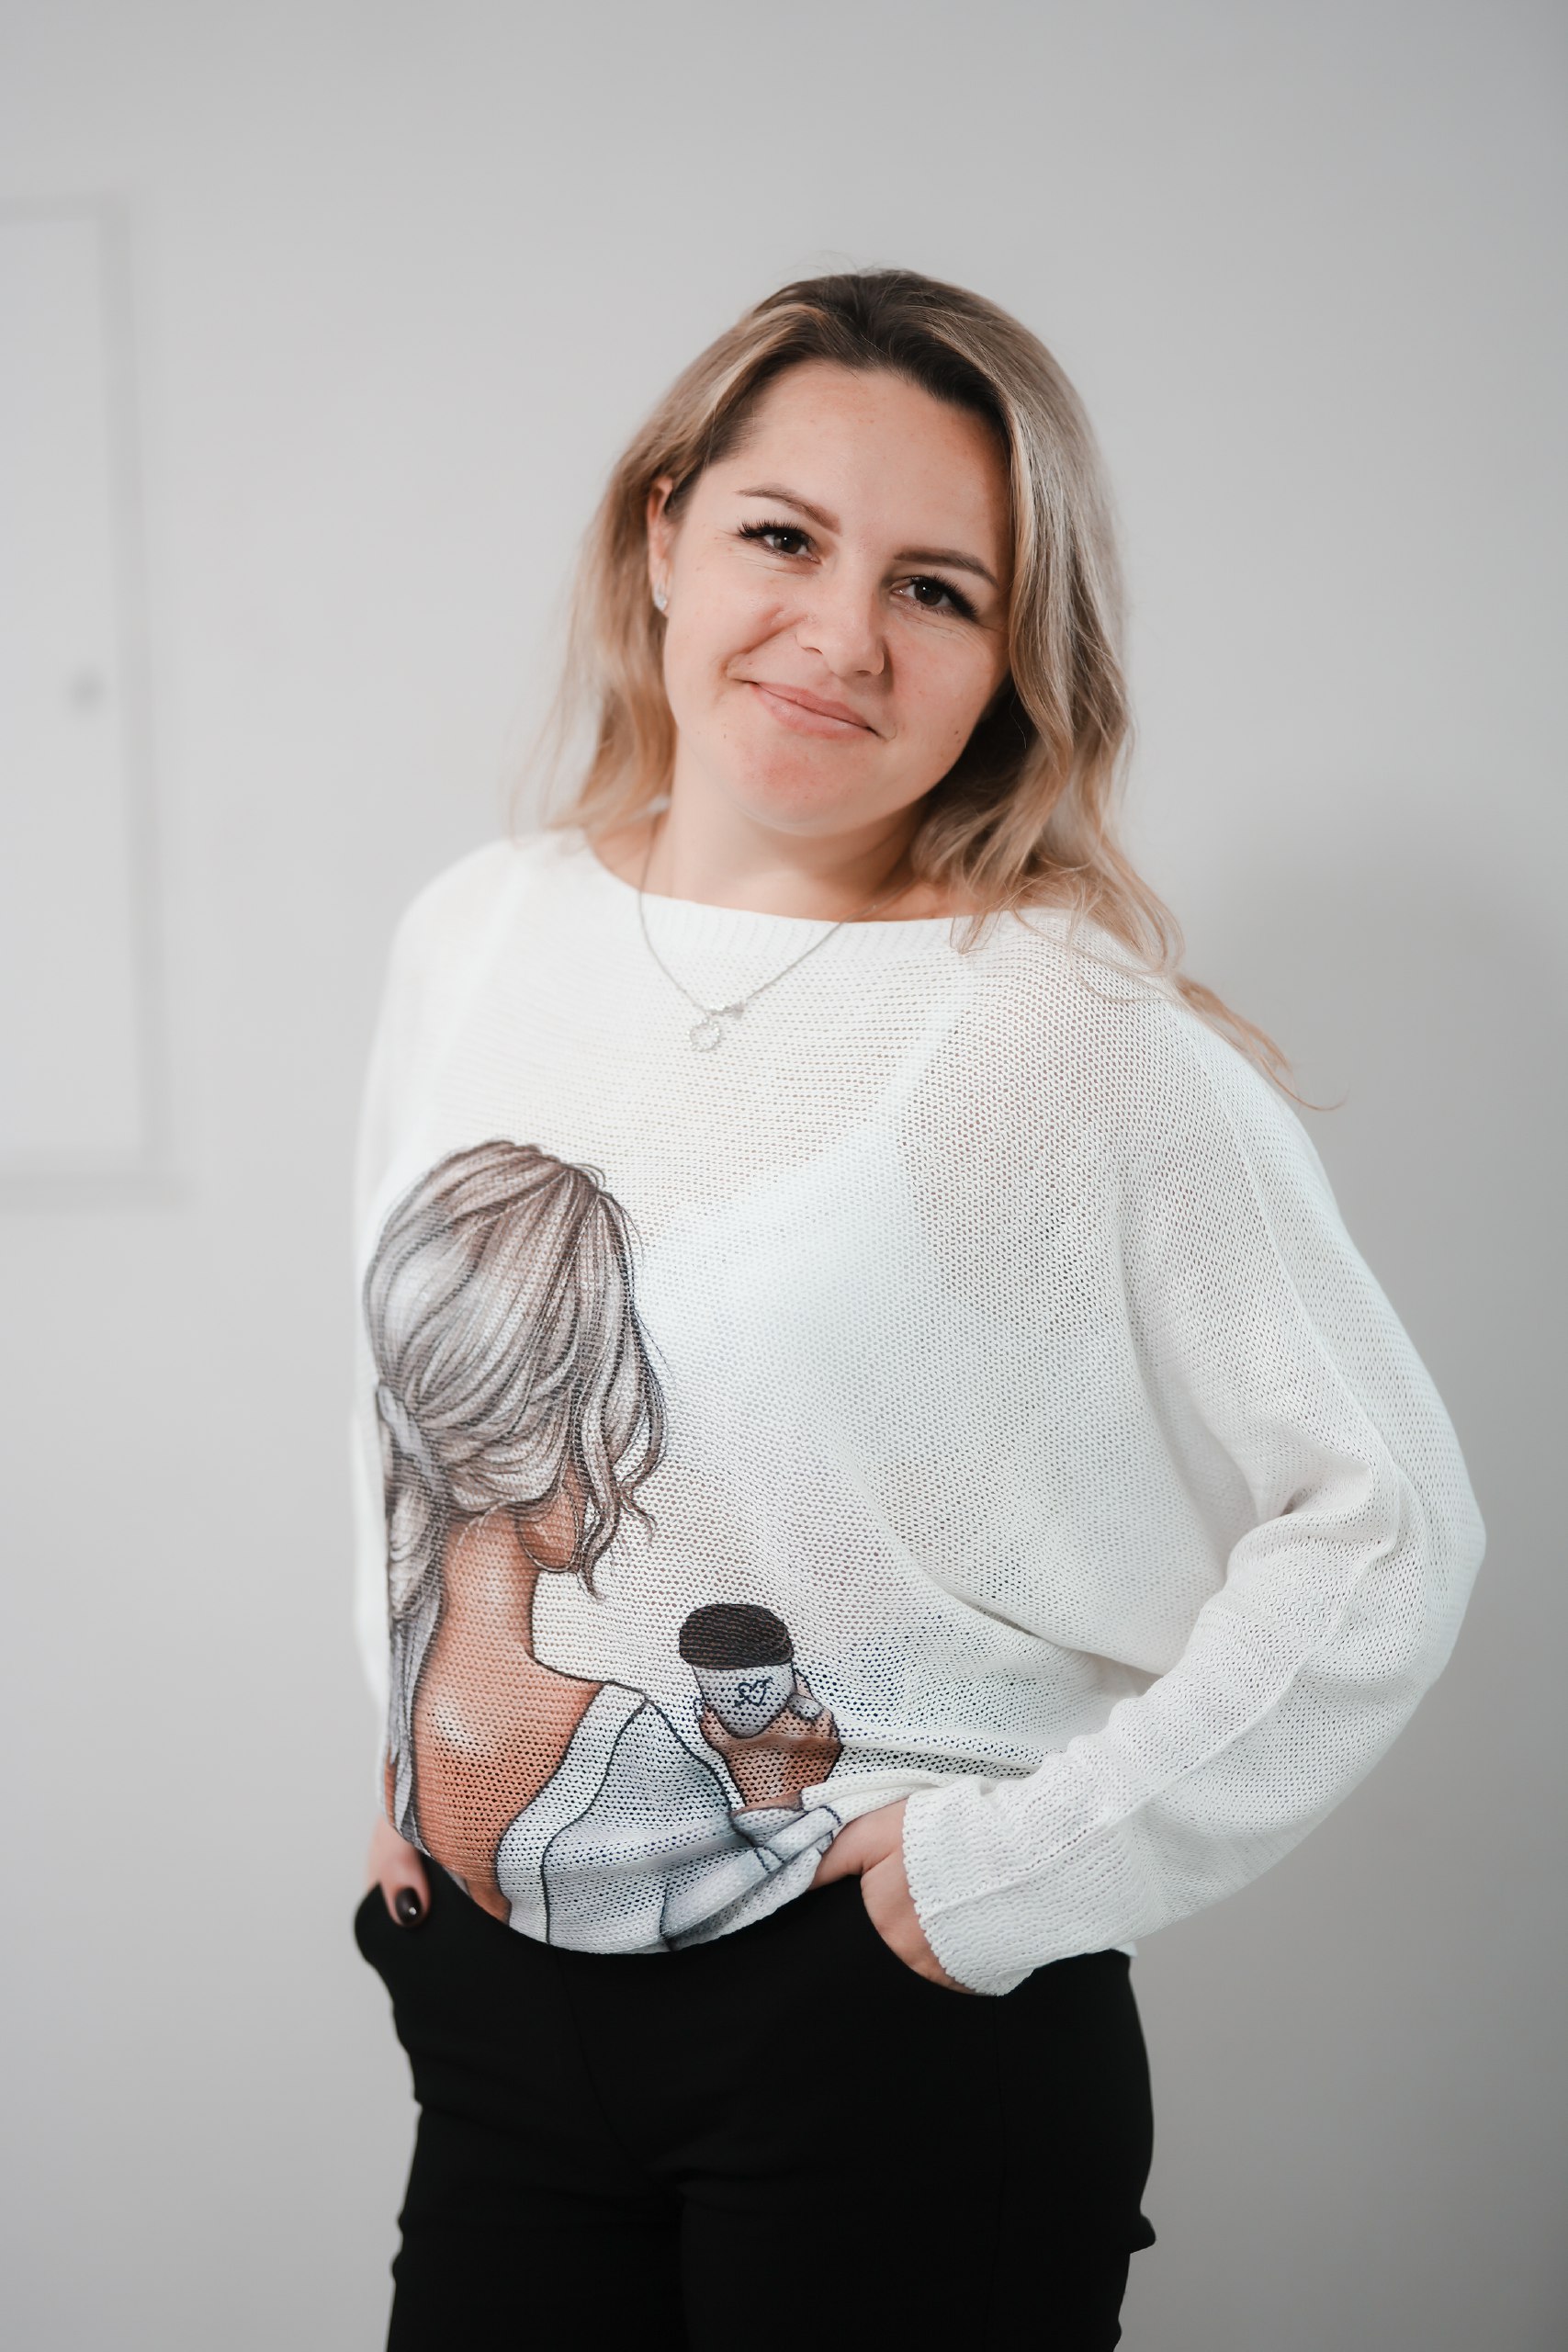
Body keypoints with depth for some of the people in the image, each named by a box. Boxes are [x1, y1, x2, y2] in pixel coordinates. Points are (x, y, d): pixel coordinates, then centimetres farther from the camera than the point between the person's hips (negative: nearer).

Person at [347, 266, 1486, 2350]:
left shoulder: (1065, 1026, -15)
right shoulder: (478, 931, 3)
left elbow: (1388, 1533, -15)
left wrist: (1004, 1874, -14)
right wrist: (411, 1750, 14)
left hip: (895, 2046, -5)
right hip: (492, 2009, 5)